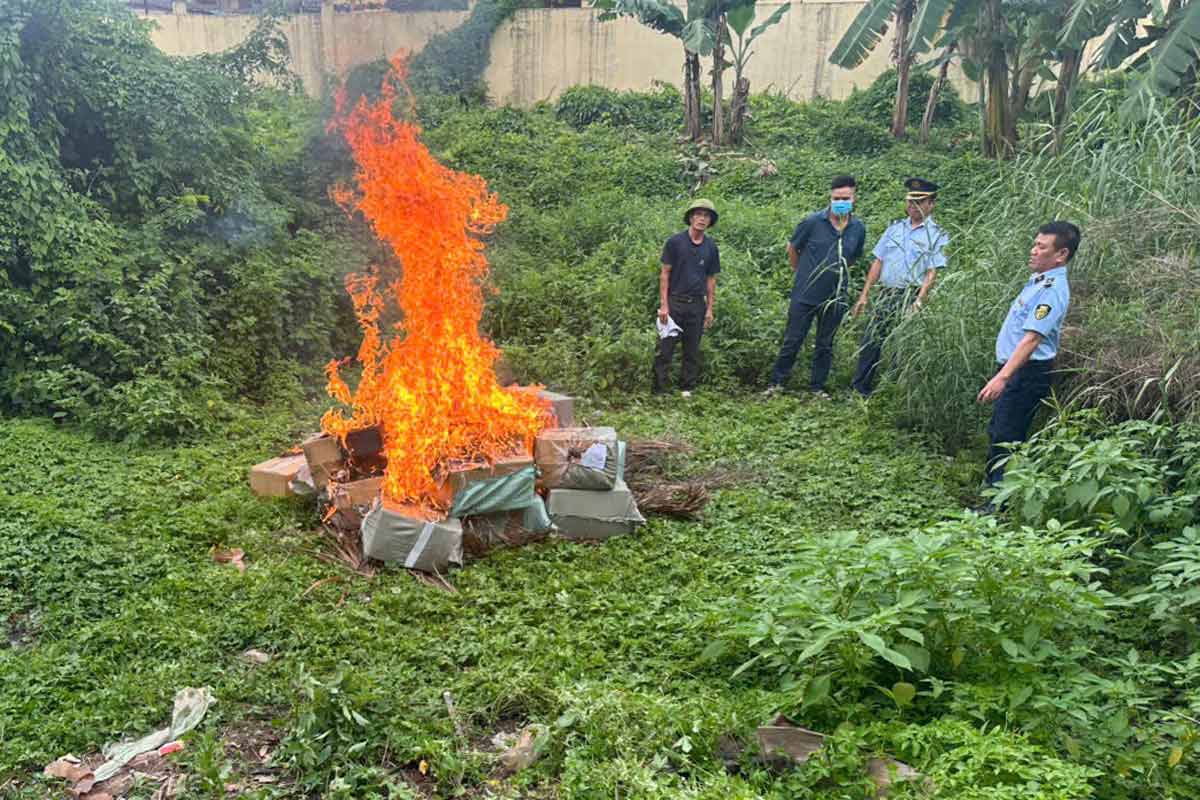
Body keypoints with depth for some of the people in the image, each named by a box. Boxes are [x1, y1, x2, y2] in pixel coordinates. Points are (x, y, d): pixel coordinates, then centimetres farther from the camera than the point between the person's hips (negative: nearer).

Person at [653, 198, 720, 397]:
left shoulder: (711, 247, 7)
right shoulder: (675, 242, -3)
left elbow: (711, 279, 11)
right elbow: (665, 274, -3)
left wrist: (710, 309, 7)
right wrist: (663, 304, -8)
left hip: (697, 304, 3)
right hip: (674, 301, -3)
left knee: (692, 350, 8)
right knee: (665, 348, -3)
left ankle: (687, 389, 18)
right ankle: (659, 390, 3)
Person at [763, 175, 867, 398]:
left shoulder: (858, 228, -1)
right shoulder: (813, 222, -11)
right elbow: (792, 248, 4)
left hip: (835, 297, 3)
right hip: (804, 295, -3)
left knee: (825, 346, 13)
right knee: (792, 341, 4)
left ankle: (817, 387, 25)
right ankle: (776, 383, 16)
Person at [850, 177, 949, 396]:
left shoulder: (936, 235, -2)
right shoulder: (895, 228, 13)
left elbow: (931, 273, -9)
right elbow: (878, 263, 12)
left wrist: (918, 301, -21)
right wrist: (864, 295, 8)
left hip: (910, 297, -4)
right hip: (885, 294, 4)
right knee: (869, 343, 4)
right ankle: (859, 390, 14)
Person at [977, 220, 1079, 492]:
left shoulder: (1053, 290, -20)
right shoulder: (1038, 279, 11)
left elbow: (1032, 338, -30)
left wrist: (1002, 377, -37)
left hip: (1027, 373, -10)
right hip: (1014, 368, 10)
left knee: (1006, 439, -6)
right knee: (997, 432, 18)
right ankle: (992, 491, 31)